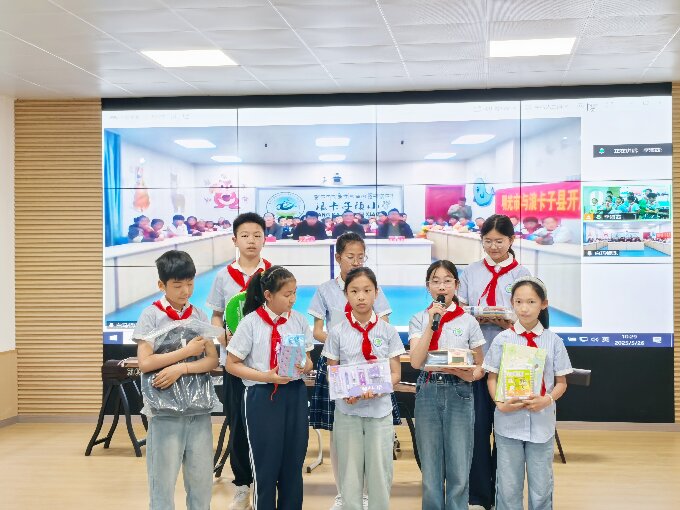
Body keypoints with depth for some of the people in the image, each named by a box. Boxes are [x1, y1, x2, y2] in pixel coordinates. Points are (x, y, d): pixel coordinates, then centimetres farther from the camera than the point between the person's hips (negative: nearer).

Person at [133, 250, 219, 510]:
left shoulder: (199, 316, 7)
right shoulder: (151, 316, -5)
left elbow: (212, 360, 0)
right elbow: (145, 363, -13)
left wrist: (181, 368, -17)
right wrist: (188, 351, -11)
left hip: (199, 408, 4)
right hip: (165, 409, -4)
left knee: (202, 479, 10)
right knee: (163, 481, 4)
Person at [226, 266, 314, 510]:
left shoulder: (298, 320, 3)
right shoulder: (251, 323, -9)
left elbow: (308, 361, 11)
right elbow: (232, 364, -6)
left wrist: (305, 367, -13)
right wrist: (267, 376, -18)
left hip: (295, 394, 4)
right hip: (262, 397, -4)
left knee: (294, 462, 10)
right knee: (266, 465, 5)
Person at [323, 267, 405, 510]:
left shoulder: (388, 331, 0)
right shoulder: (338, 332, -2)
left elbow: (395, 373, 1)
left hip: (380, 409, 0)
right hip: (347, 411, 0)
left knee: (380, 472, 5)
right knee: (349, 473, 7)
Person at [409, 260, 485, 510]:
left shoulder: (468, 321, 3)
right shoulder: (419, 320, 3)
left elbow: (481, 367, 8)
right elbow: (415, 361, -10)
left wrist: (469, 375, -15)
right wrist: (432, 323, -13)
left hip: (459, 394, 0)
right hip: (427, 393, 1)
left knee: (459, 472, 1)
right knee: (431, 472, 8)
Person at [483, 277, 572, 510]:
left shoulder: (553, 341, 0)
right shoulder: (502, 339, -1)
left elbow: (561, 382, 5)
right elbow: (492, 378, 3)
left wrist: (547, 400, -14)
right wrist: (500, 403, -14)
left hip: (542, 422, 1)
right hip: (508, 422, 0)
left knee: (542, 489, 8)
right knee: (508, 487, 6)